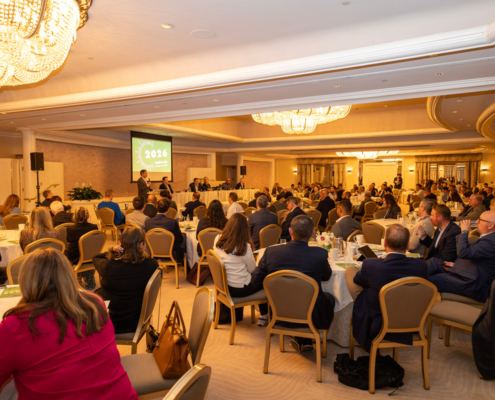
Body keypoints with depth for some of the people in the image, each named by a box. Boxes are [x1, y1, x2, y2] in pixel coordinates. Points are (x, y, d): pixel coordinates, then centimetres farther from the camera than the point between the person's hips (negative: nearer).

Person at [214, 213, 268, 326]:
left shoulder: (218, 240, -6)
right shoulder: (244, 246, -23)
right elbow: (252, 269, -11)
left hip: (223, 285, 6)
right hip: (240, 289, -6)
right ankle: (264, 316, 27)